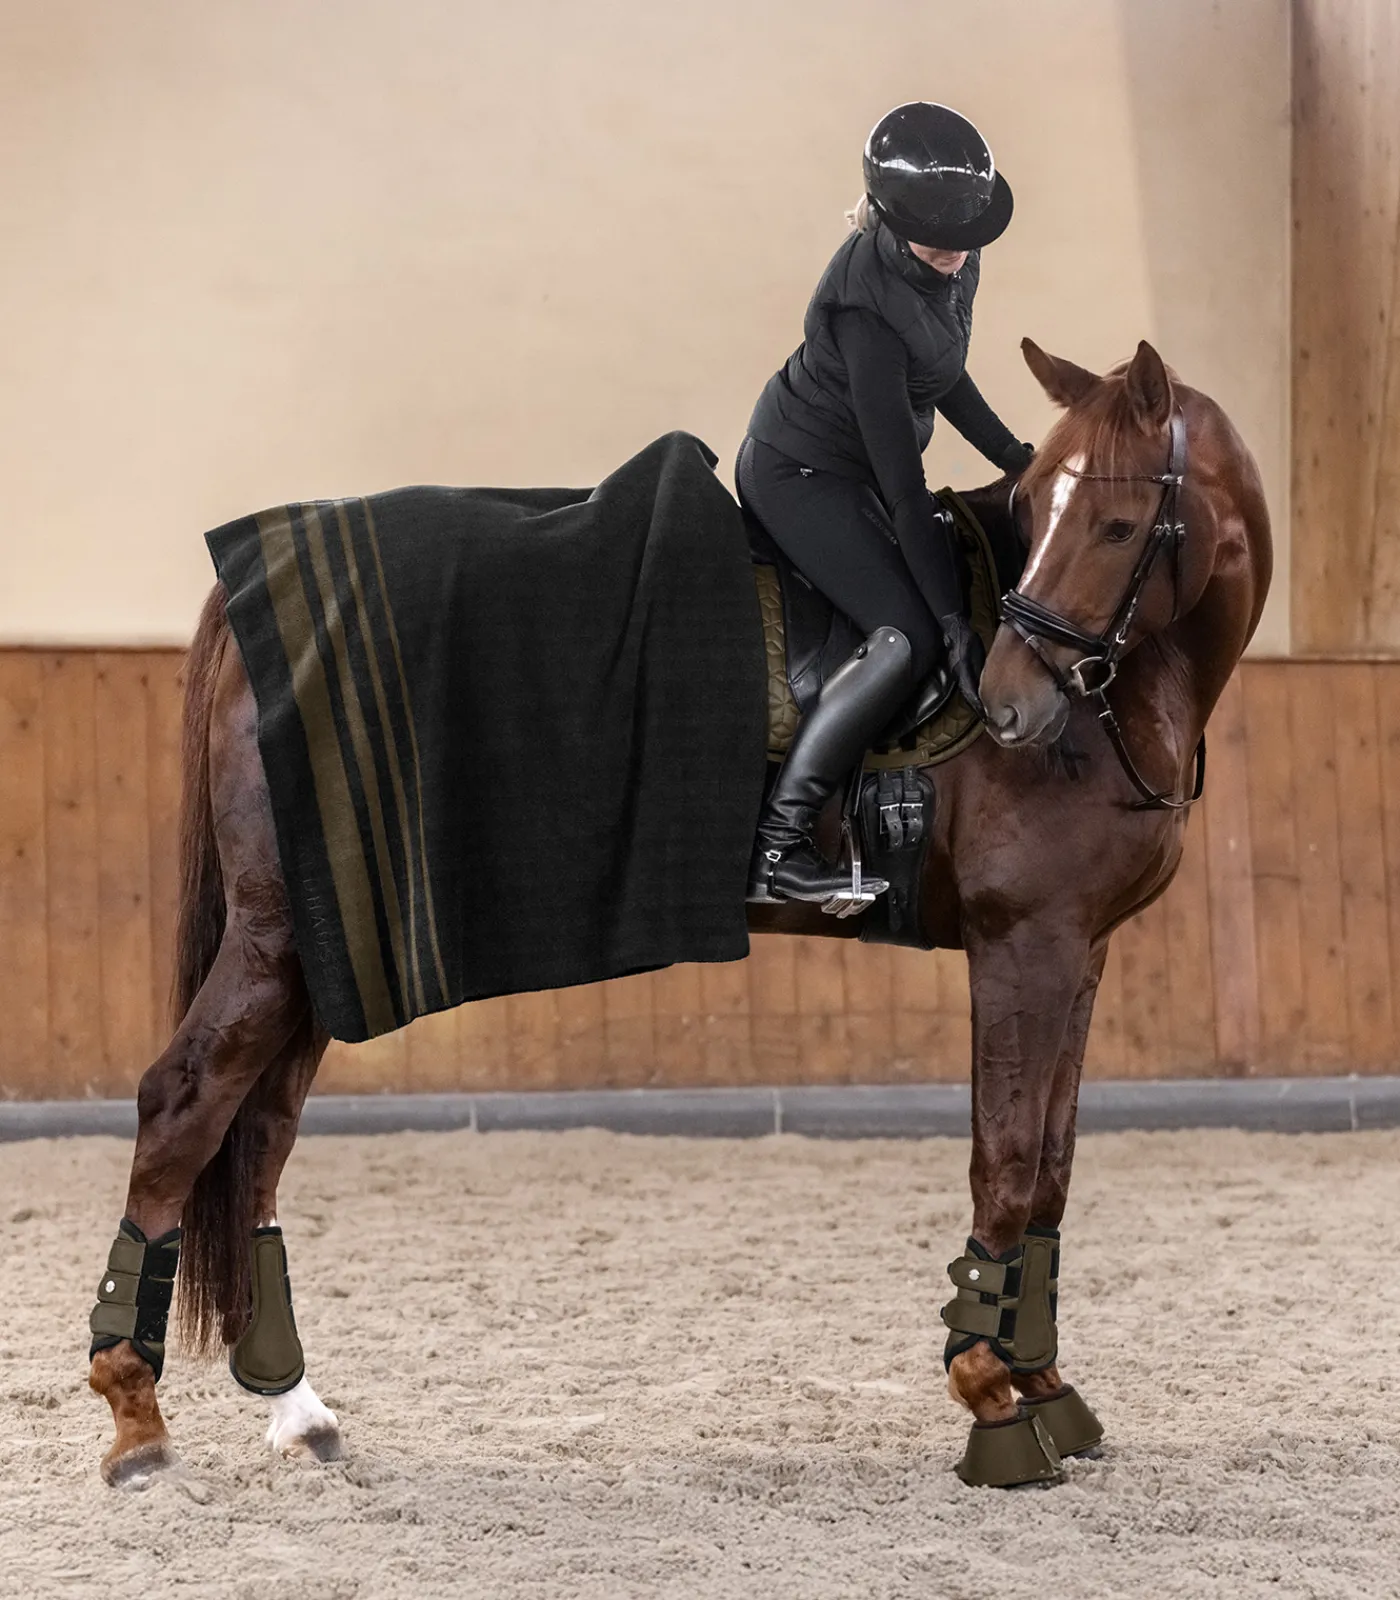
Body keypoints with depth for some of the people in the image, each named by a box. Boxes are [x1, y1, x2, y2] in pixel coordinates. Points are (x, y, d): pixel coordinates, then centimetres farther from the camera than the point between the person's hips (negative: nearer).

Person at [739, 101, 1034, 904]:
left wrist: (1019, 460, 13)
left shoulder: (955, 265, -6)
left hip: (853, 471, 10)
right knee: (910, 636, -21)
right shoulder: (867, 300, -32)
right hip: (800, 472, -10)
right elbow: (900, 476, -32)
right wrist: (951, 617, -31)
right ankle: (774, 845, -25)